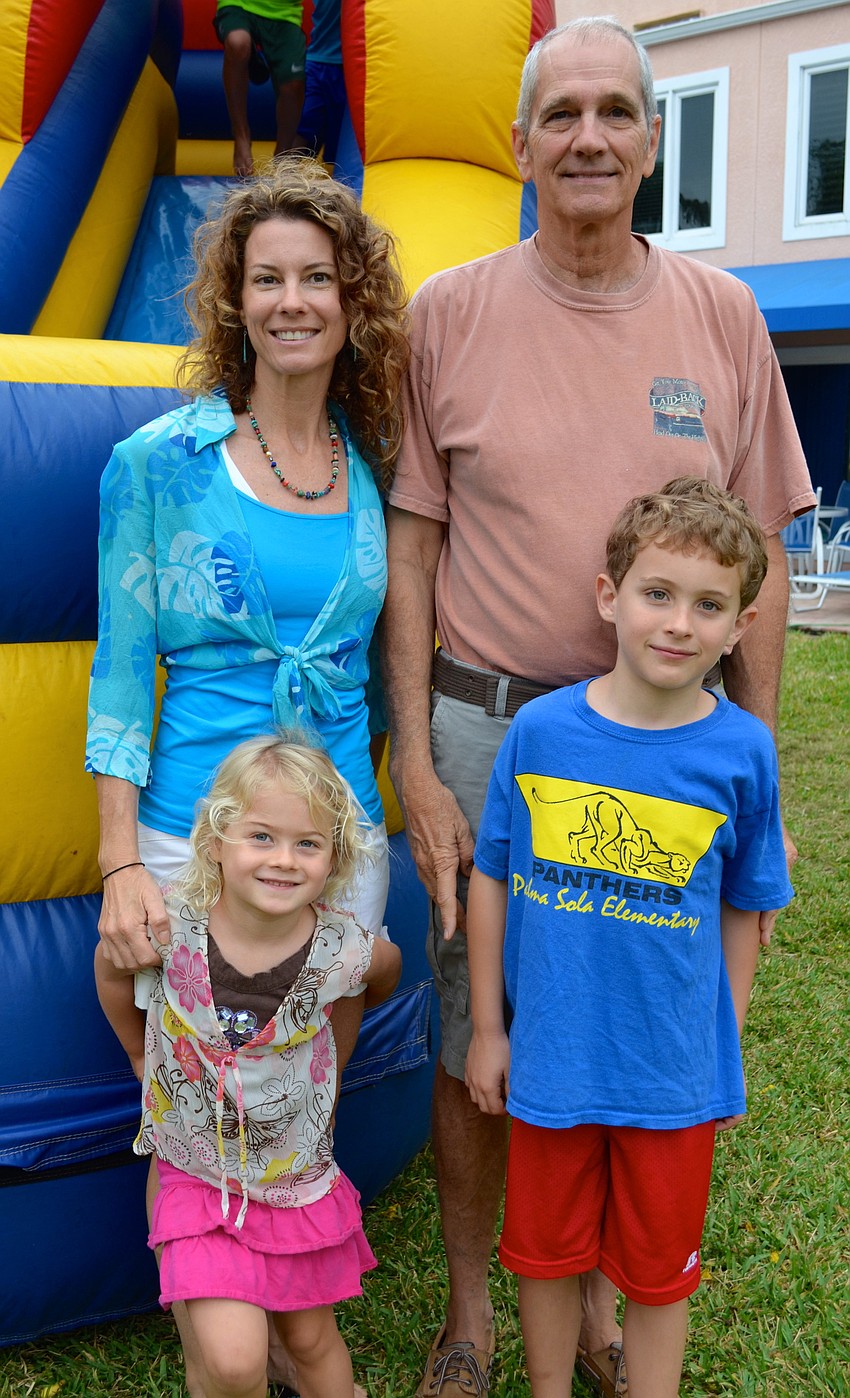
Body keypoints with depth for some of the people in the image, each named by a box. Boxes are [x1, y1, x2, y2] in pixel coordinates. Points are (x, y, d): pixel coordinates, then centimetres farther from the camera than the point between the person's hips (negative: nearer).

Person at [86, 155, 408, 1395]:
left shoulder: (372, 466, 4)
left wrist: (375, 805, 11)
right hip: (196, 832, -3)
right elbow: (123, 673, -5)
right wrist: (120, 864, -10)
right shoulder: (161, 462, -6)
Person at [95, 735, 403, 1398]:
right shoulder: (170, 928, -22)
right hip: (200, 1178, -1)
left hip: (300, 1181, 1)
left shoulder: (340, 950, -21)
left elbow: (388, 967, 5)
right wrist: (144, 1056, 11)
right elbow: (111, 970, 2)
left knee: (312, 1338, 19)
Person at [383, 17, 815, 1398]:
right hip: (488, 729, -1)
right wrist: (414, 764, -5)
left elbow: (756, 557, 4)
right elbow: (412, 545, 0)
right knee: (475, 1047, 10)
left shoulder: (723, 315, 3)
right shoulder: (451, 311, -1)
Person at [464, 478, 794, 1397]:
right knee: (547, 1253, 20)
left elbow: (742, 911, 0)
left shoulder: (742, 752, -11)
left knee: (658, 1271, 18)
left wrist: (727, 1049, 5)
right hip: (549, 1056, 1)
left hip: (675, 1072, 0)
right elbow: (492, 879, -2)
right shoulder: (540, 730, -11)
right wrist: (487, 1029, 2)